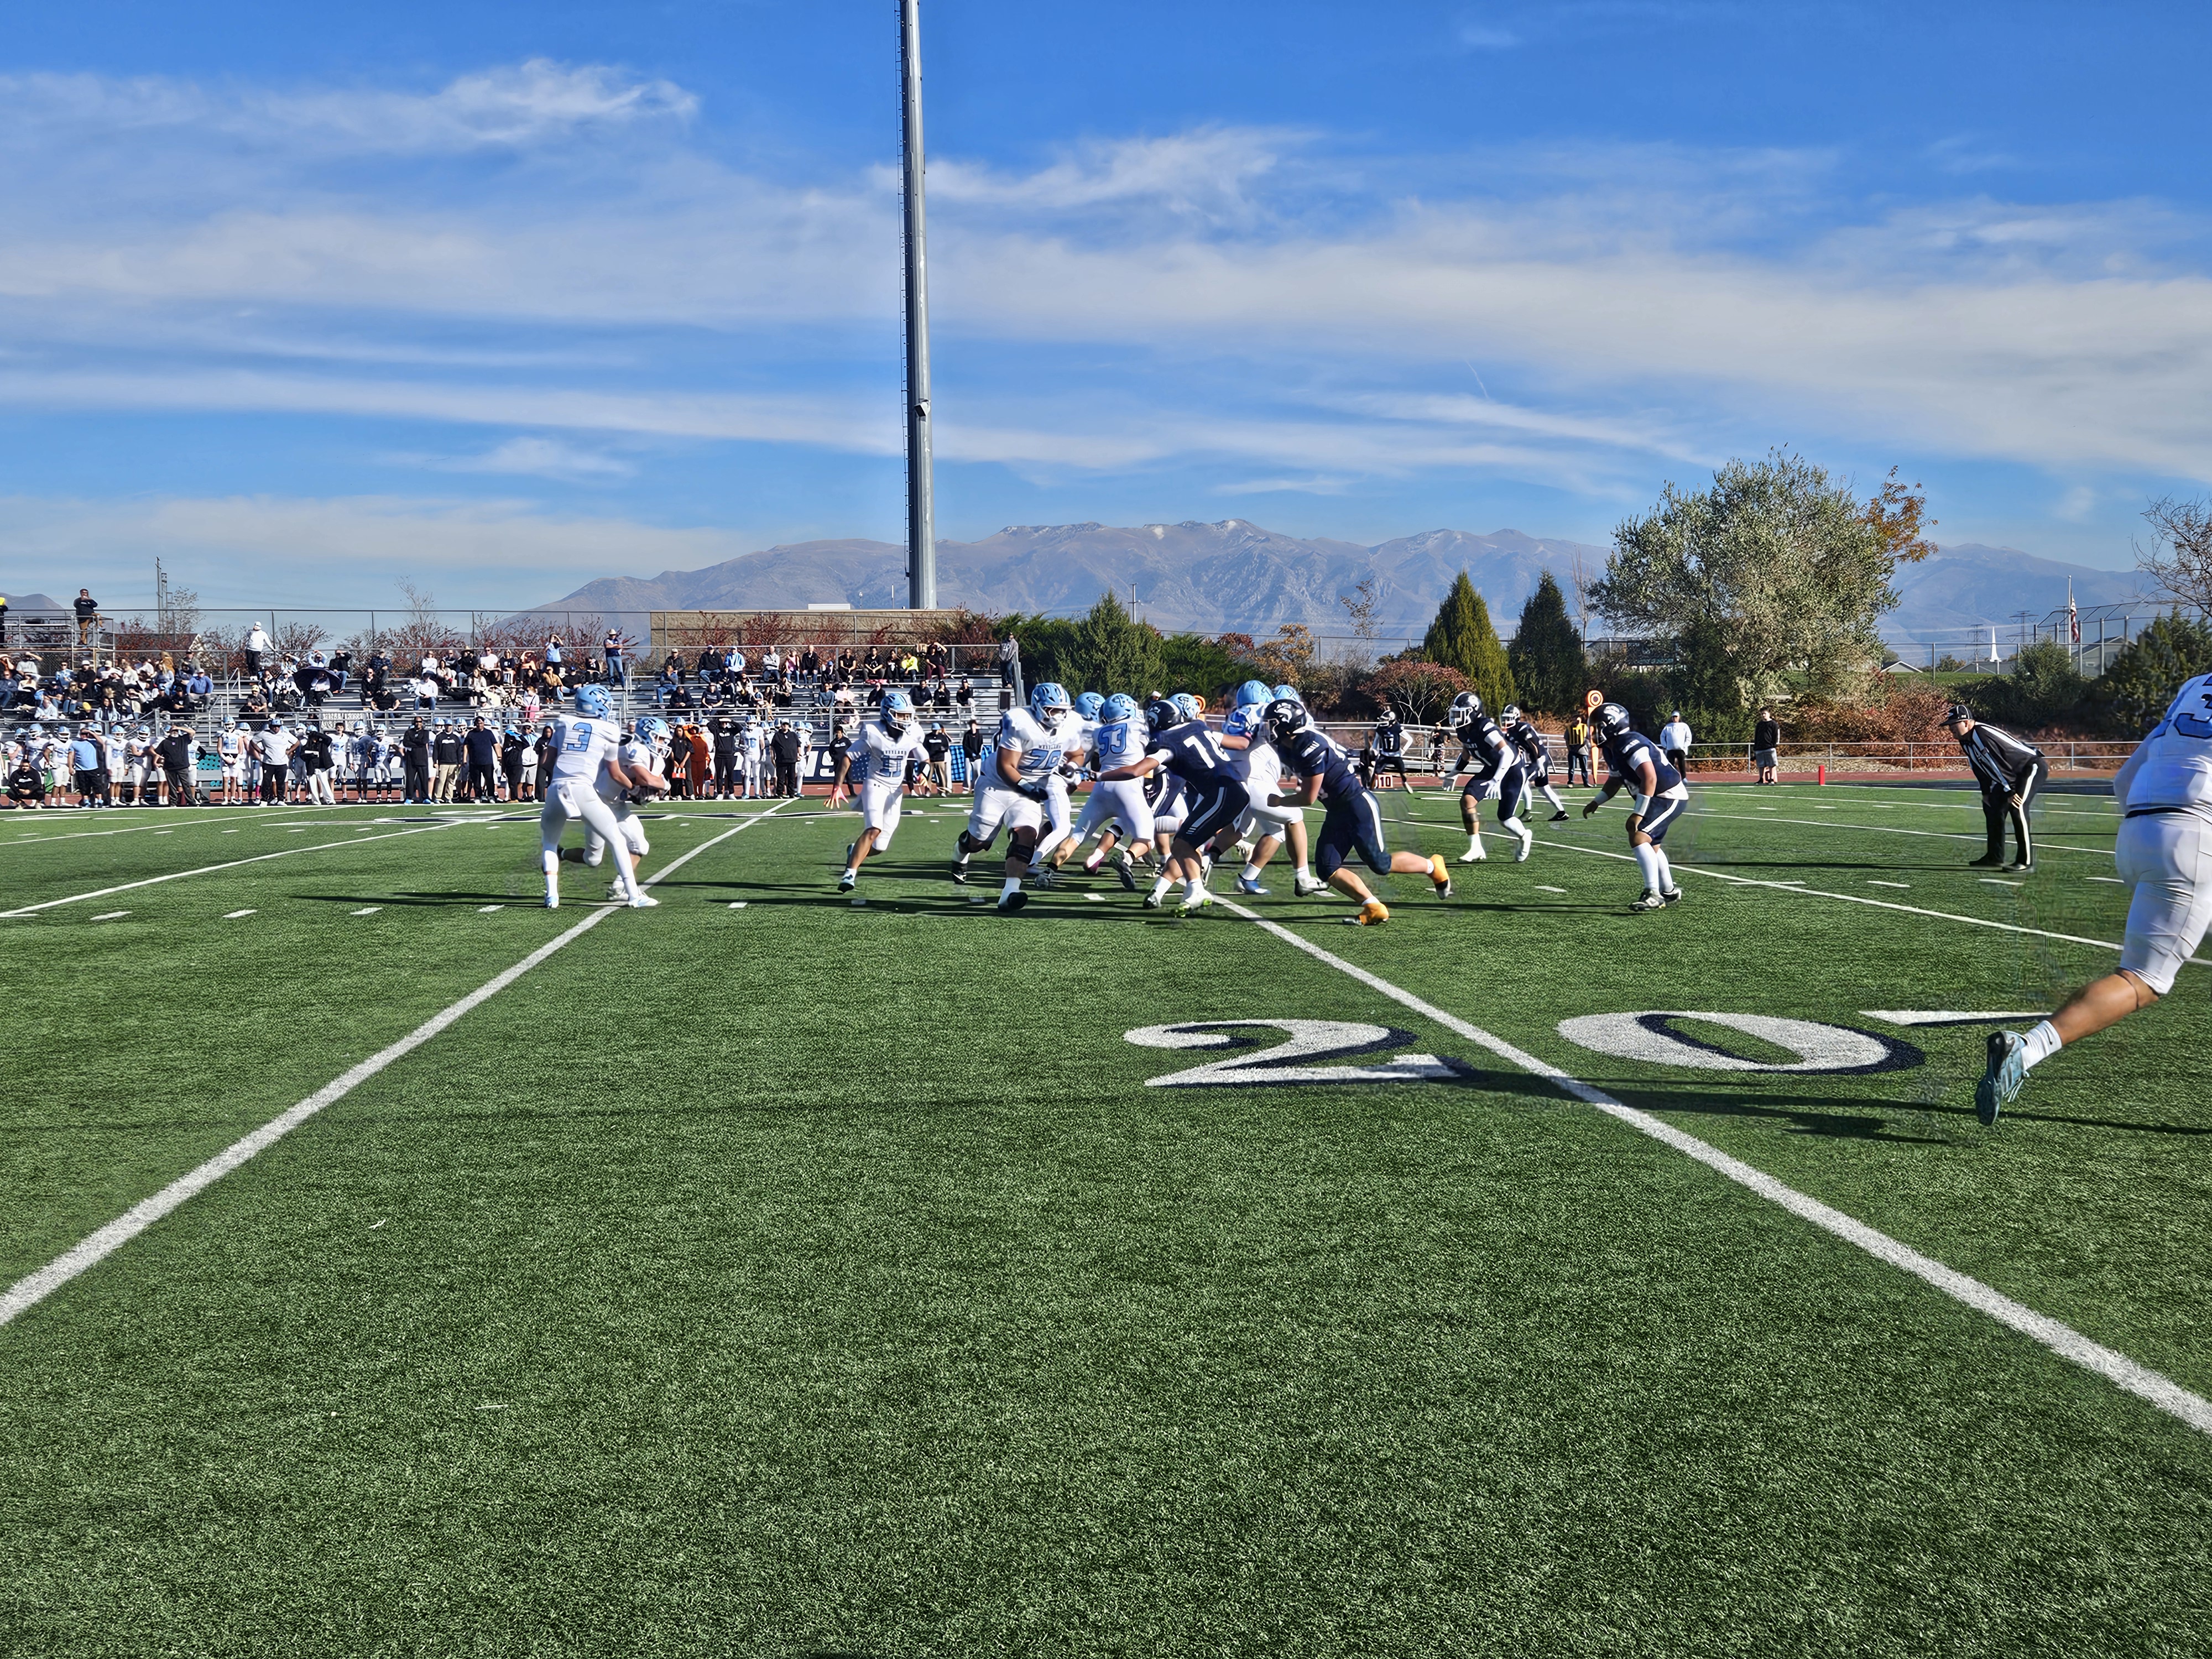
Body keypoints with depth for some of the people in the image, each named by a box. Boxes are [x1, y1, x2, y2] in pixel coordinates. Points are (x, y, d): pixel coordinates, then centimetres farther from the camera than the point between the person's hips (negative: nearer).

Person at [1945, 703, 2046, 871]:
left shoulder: (1982, 734, -27)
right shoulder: (1966, 740, 3)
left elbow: (1998, 763, -27)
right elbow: (1979, 767, 13)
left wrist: (2009, 792, -24)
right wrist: (1986, 792, 10)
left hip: (2032, 766, -11)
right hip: (2013, 775, 11)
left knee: (2017, 806, -24)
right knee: (1992, 806, 11)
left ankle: (2026, 861, -21)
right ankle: (1995, 857, 19)